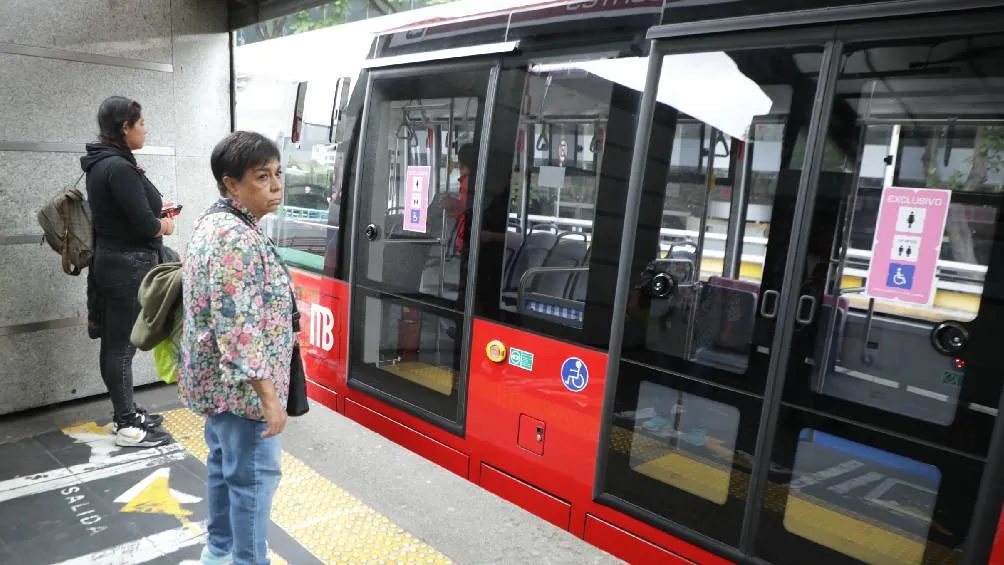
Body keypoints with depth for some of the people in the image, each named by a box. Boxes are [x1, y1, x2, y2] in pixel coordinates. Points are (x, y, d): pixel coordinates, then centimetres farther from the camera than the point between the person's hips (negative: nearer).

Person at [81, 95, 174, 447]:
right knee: (122, 346, 0)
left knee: (116, 344, 17)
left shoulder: (100, 164, 10)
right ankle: (127, 427, 11)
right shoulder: (118, 168, -20)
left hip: (111, 261, 10)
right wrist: (165, 225, -2)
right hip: (128, 266, -10)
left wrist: (154, 210, 6)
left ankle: (125, 414, 31)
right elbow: (145, 225, -22)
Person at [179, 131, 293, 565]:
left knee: (224, 462, 22)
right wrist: (269, 395, -25)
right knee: (255, 476, 3)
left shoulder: (213, 222, 8)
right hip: (241, 384, -10)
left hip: (216, 377, 10)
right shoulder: (238, 238, -24)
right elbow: (238, 328, -28)